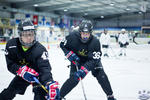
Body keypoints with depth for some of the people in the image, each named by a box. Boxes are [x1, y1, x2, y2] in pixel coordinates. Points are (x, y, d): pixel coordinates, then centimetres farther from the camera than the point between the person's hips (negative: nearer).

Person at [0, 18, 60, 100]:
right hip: (22, 75, 3)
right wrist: (22, 70, -39)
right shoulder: (11, 45, -21)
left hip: (38, 75, -3)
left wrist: (50, 84, -63)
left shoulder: (40, 49, -32)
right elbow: (10, 65, -18)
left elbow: (45, 68, -44)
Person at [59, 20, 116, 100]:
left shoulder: (95, 42, -30)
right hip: (77, 60, 0)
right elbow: (62, 45, -10)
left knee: (101, 75, -12)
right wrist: (71, 55, -21)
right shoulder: (73, 37, -28)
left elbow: (93, 60, -32)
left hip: (92, 59, 1)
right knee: (74, 79, -14)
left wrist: (83, 71, -42)